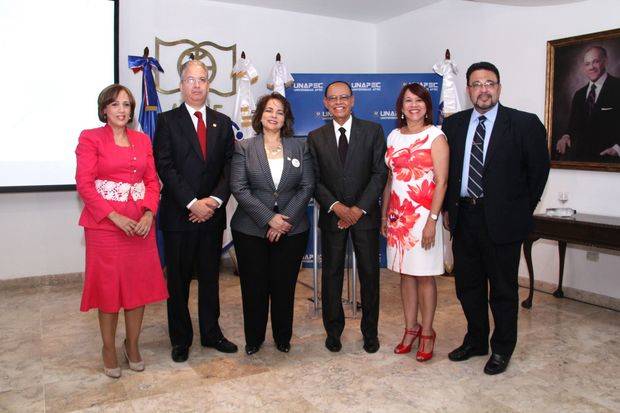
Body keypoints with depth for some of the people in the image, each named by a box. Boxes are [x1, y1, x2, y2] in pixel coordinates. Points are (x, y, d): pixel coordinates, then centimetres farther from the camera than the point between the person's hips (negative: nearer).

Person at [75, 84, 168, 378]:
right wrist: (115, 217, -16)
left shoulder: (143, 140, 12)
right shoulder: (90, 138, -1)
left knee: (140, 284, 8)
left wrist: (149, 214, -8)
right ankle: (109, 348, 23)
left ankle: (132, 343, 26)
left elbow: (152, 181, 8)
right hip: (105, 223, -4)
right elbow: (84, 184, -8)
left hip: (141, 224, 4)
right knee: (108, 285, 5)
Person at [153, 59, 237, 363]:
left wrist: (215, 199, -10)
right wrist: (192, 203, -16)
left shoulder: (222, 123, 10)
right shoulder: (167, 121, 0)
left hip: (212, 213, 3)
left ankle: (211, 333, 28)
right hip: (178, 214, -3)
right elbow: (165, 167, -9)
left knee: (210, 277, 13)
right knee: (178, 280, 7)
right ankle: (181, 338, 23)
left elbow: (229, 166, 4)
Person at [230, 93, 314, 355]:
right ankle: (253, 338, 27)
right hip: (251, 230, -1)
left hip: (291, 229, 1)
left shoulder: (300, 148, 7)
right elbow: (239, 188, -7)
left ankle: (283, 338, 28)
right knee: (254, 287, 8)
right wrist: (269, 219, -15)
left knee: (284, 286, 8)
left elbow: (307, 187, 1)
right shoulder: (243, 148, 2)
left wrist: (286, 219, -11)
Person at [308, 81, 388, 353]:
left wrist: (359, 208, -12)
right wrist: (336, 206, -13)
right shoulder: (316, 137, 5)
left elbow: (380, 172, -4)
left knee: (370, 274, 6)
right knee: (331, 274, 8)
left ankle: (370, 331, 23)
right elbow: (314, 179, 1)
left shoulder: (372, 131, 1)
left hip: (365, 214, -1)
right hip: (332, 215, 1)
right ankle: (333, 330, 24)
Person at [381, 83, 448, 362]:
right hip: (398, 214, 5)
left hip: (423, 214, -5)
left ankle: (427, 333, 18)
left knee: (424, 275, 3)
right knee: (405, 273, 11)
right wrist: (384, 216, 9)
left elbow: (441, 181, -10)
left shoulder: (435, 136, -5)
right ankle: (410, 328, 24)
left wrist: (432, 220, -16)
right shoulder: (393, 137, 10)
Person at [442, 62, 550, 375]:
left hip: (501, 220, -4)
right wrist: (448, 208, 8)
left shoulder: (525, 124, -5)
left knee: (503, 289, 8)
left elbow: (538, 170, 0)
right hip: (463, 218, 4)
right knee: (468, 286, 15)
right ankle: (475, 341, 34)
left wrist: (522, 211, 1)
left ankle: (502, 349, 26)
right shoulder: (454, 124, 7)